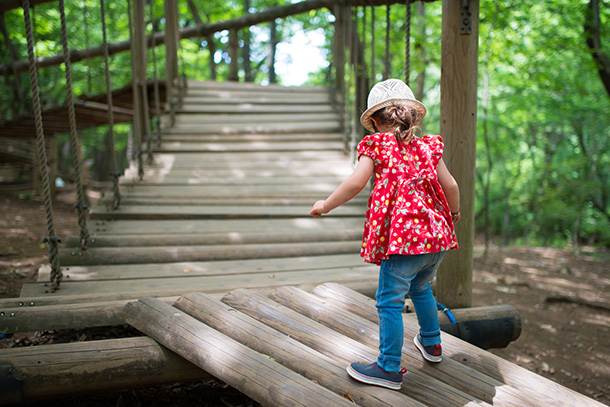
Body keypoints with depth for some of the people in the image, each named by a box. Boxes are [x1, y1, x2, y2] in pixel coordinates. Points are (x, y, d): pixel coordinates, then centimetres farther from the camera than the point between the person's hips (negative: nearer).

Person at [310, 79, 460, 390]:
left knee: (390, 301, 2)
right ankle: (431, 343, 45)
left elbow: (355, 183, -10)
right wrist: (454, 213, 32)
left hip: (402, 237, -7)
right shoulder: (427, 147, 13)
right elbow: (450, 186, 13)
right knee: (421, 289, 28)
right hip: (436, 235, 7)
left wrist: (325, 205, 2)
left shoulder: (376, 145, -1)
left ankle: (389, 369, 9)